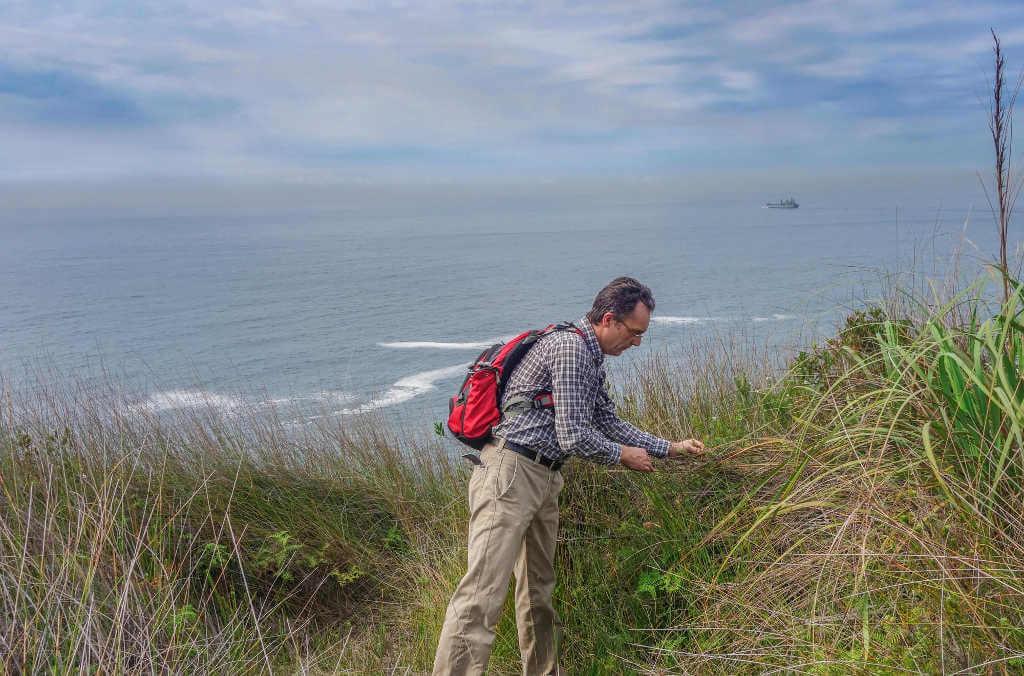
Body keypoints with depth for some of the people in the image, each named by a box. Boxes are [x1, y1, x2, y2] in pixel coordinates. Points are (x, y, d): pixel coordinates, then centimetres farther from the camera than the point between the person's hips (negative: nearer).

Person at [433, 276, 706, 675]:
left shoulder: (591, 359, 17)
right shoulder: (570, 348, -15)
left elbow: (609, 424, 27)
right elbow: (574, 437, -18)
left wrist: (670, 448, 24)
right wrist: (623, 455, -1)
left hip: (543, 479, 10)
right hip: (510, 473, -10)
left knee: (538, 589, 17)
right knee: (483, 595, -15)